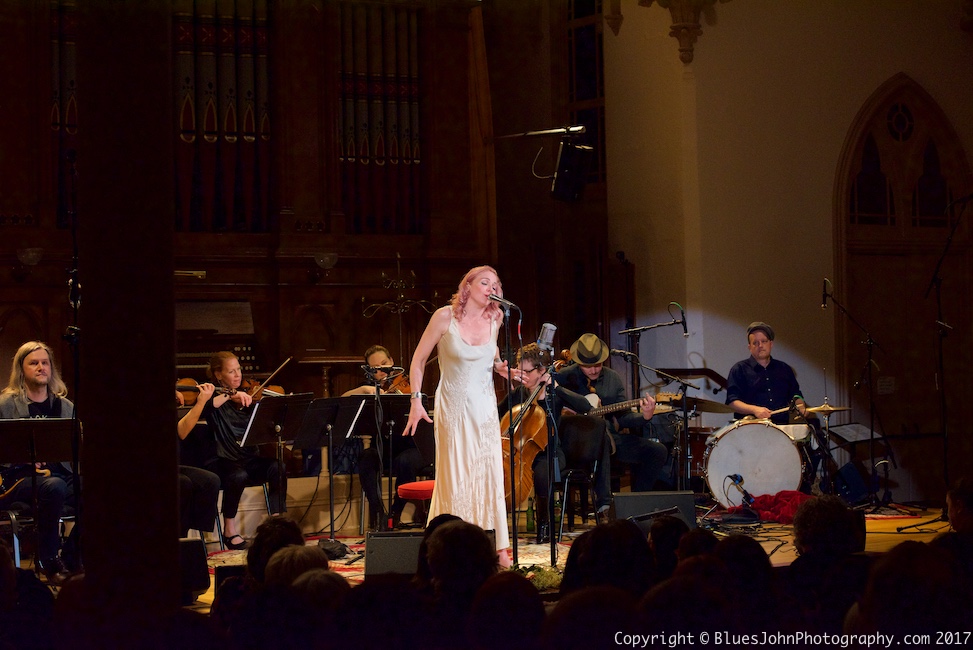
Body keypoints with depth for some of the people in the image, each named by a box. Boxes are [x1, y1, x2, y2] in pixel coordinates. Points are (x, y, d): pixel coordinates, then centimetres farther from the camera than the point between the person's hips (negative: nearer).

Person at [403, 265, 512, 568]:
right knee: (455, 476, -1)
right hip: (452, 406, -3)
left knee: (489, 473, -1)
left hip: (484, 406, 3)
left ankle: (497, 548, 3)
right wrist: (416, 400, -11)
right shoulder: (445, 316, -9)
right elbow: (418, 361, -3)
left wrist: (501, 368, 0)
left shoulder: (493, 321, 1)